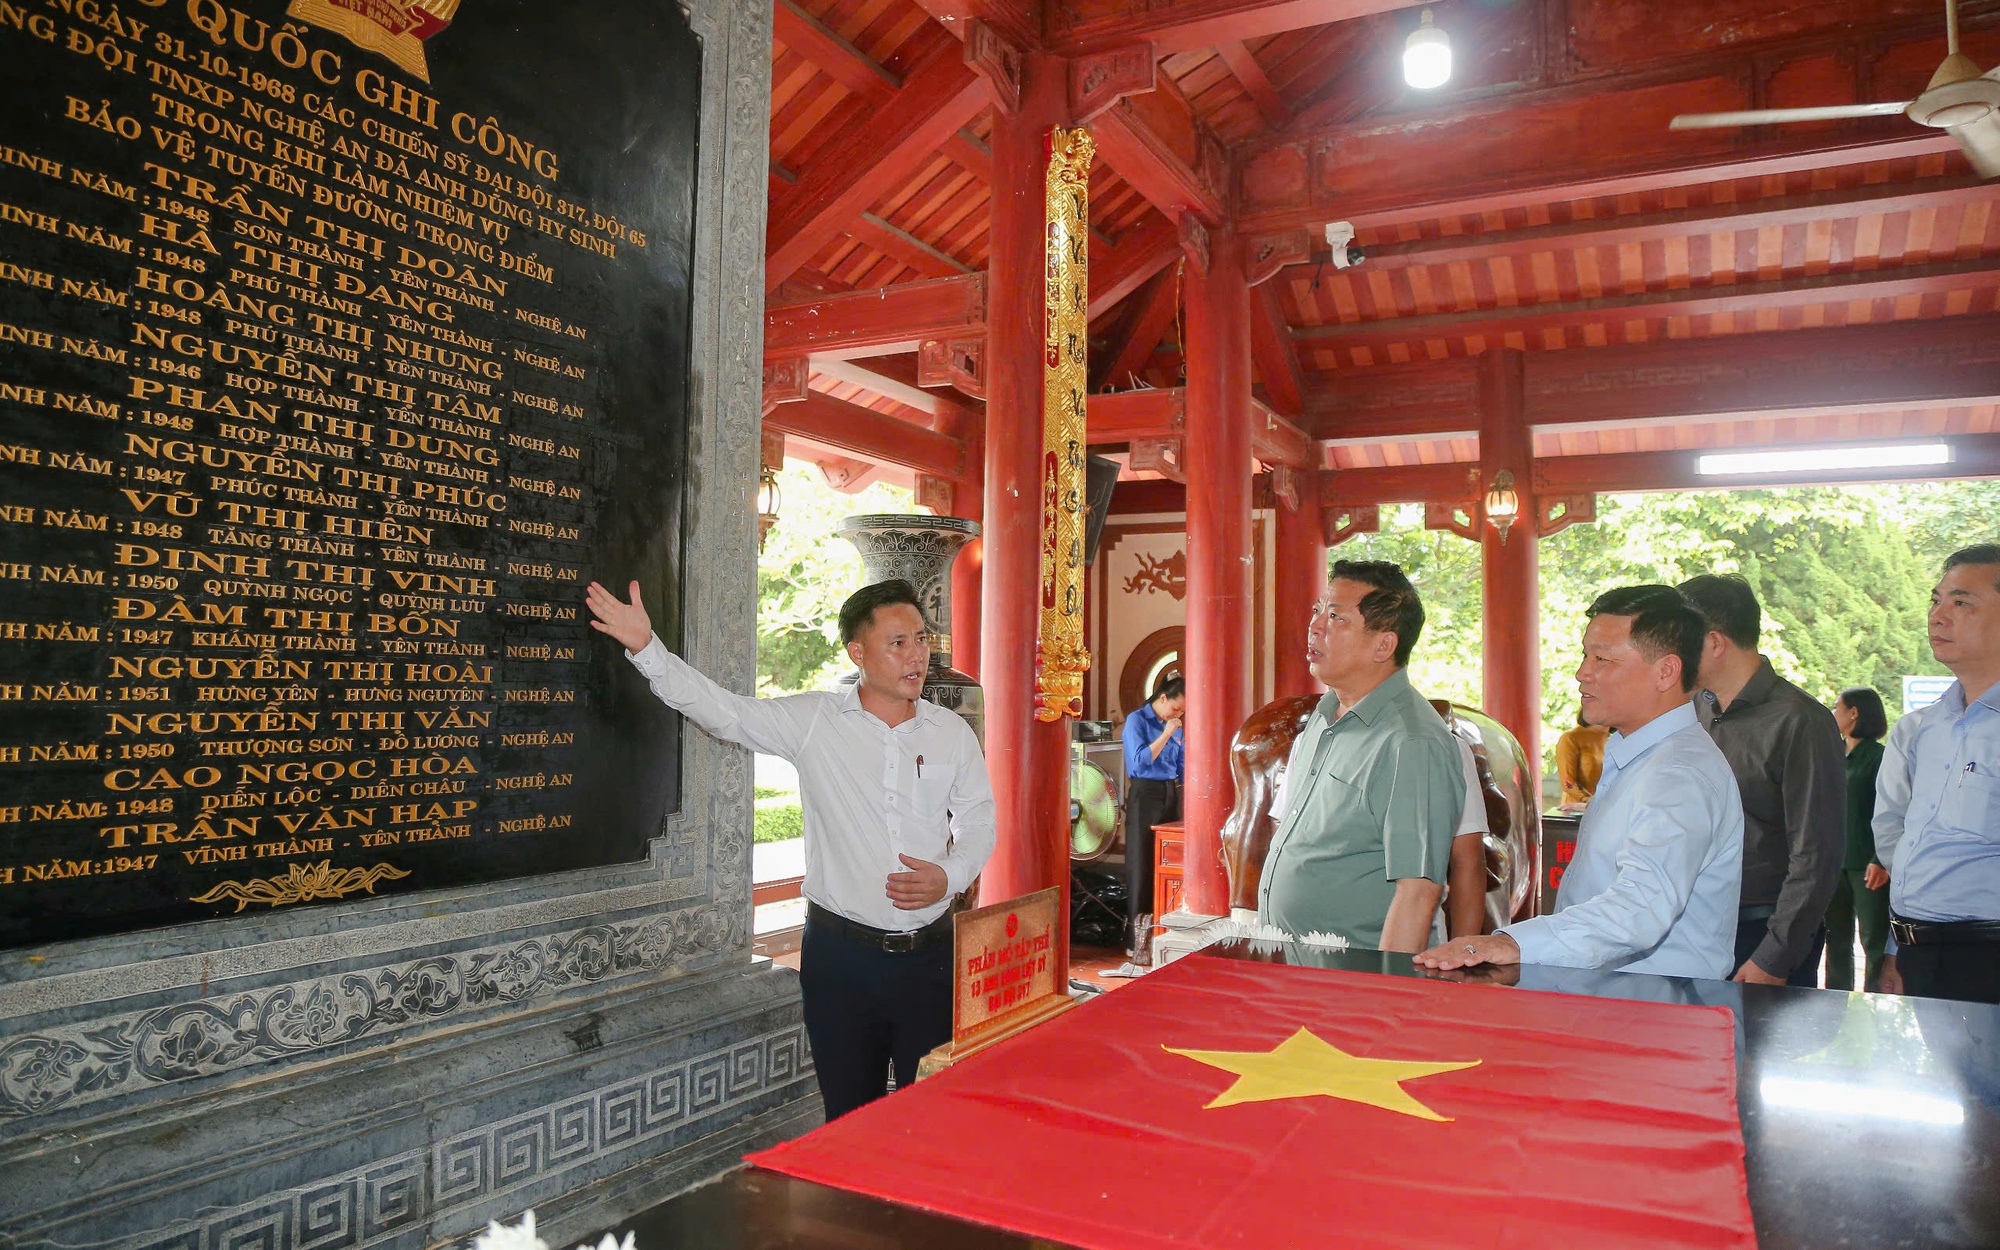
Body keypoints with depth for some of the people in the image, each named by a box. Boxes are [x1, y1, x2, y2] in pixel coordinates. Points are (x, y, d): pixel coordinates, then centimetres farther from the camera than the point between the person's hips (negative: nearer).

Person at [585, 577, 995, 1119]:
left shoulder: (953, 732, 5)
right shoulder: (813, 720, -1)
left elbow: (979, 822, 12)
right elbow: (721, 710, -6)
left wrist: (949, 876, -7)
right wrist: (646, 647, -16)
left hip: (930, 953, 1)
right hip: (840, 952, -1)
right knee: (850, 1113, 11)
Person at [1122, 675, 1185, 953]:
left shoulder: (1176, 727, 12)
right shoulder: (1137, 720, -5)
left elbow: (1183, 766, 15)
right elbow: (1139, 761, -15)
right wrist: (1166, 734, -14)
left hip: (1171, 794, 6)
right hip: (1144, 795, -6)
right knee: (1141, 866, -4)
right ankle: (1136, 941, 0)